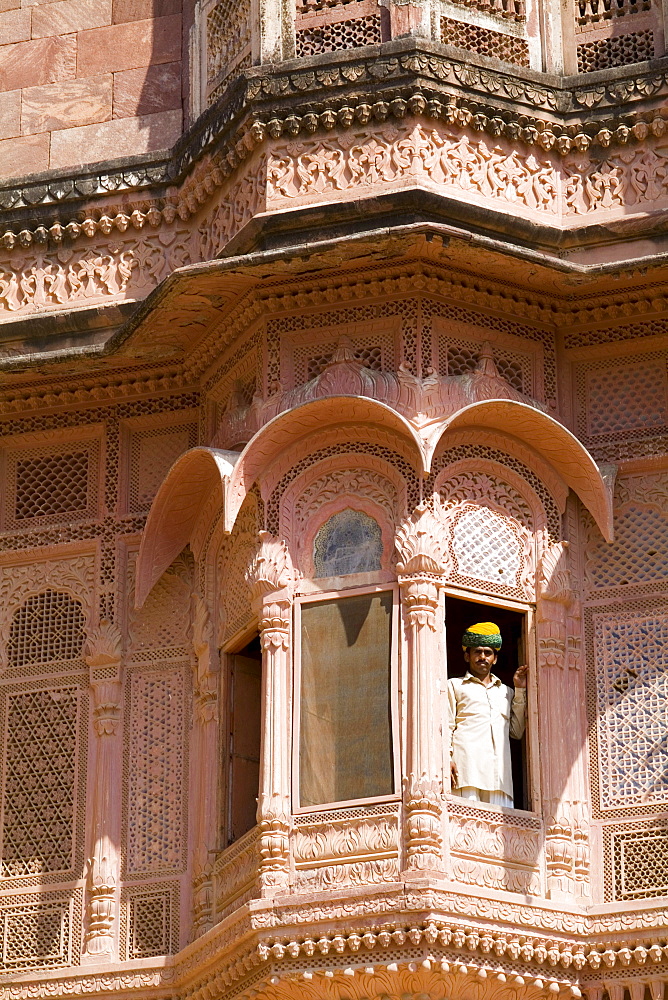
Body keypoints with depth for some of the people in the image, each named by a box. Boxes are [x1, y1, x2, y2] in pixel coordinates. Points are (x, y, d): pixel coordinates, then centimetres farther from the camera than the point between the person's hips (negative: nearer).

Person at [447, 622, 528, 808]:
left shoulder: (505, 692, 30)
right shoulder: (455, 686, 20)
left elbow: (517, 731, 20)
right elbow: (446, 727, 9)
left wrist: (520, 691, 20)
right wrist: (447, 760, -8)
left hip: (499, 770, 3)